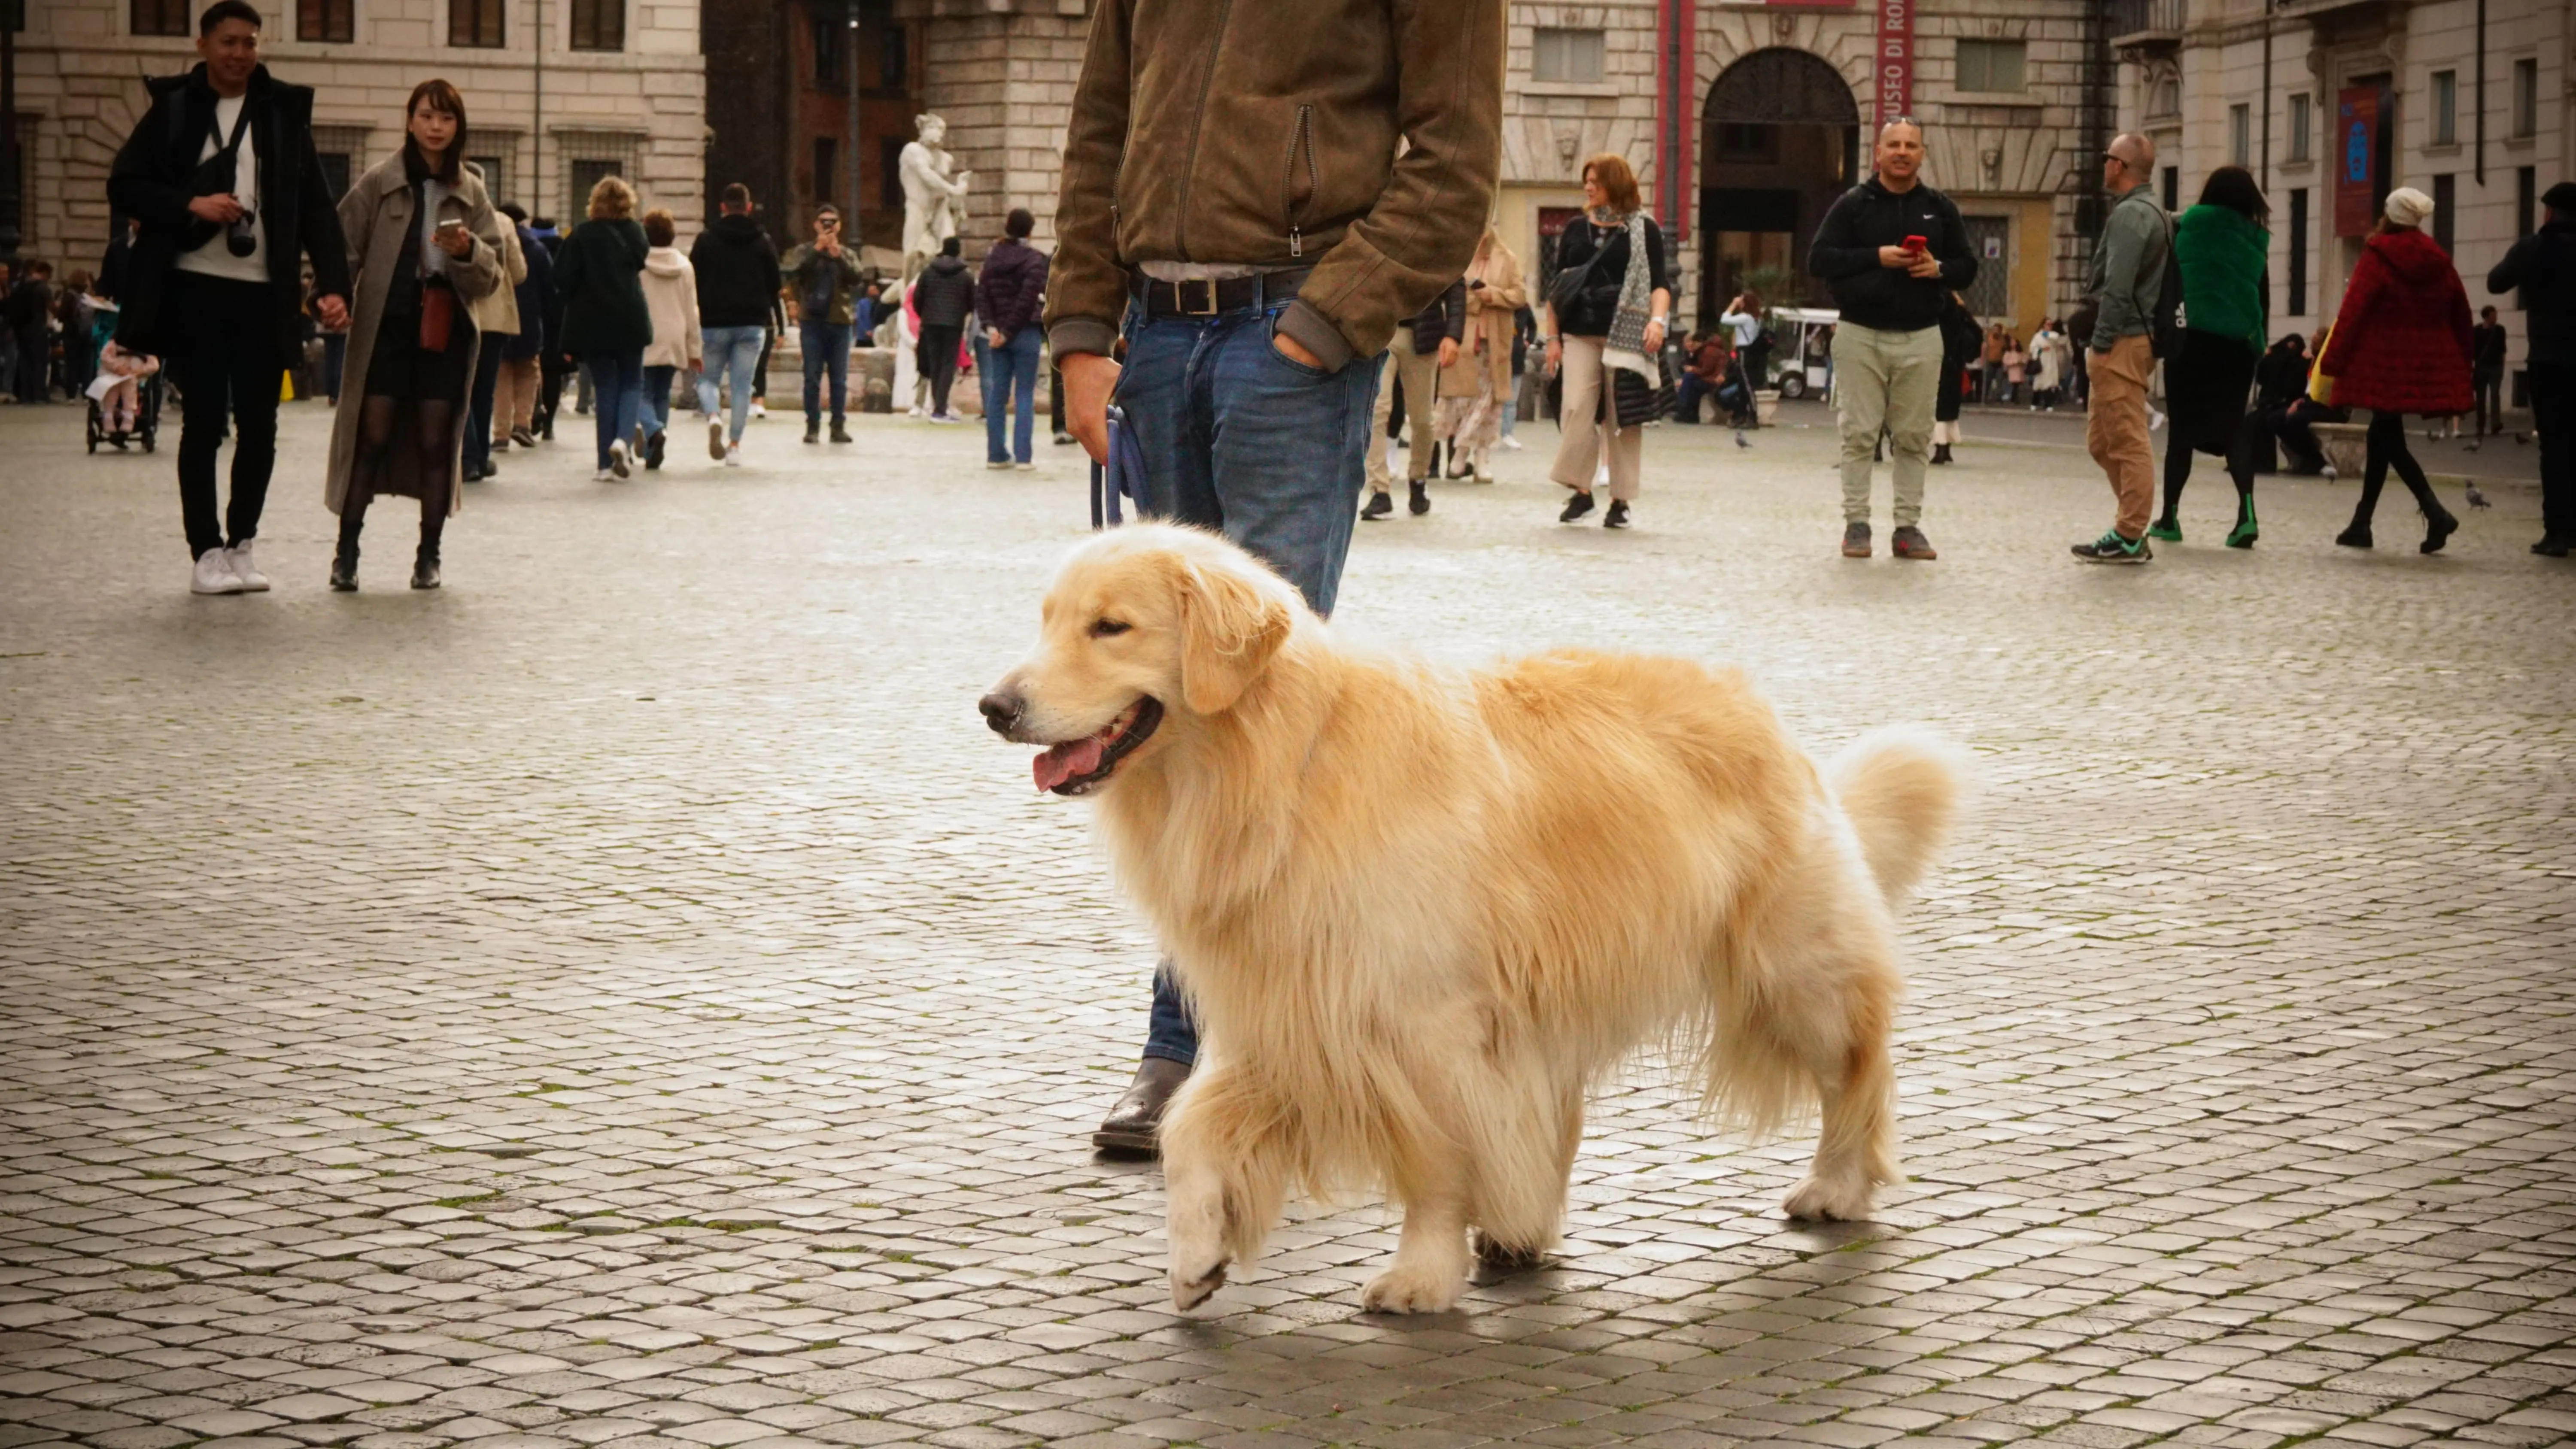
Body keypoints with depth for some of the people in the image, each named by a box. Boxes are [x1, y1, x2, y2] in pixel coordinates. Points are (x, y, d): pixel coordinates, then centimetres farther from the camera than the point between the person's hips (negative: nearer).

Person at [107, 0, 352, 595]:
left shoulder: (284, 112, 6)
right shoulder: (173, 108, 3)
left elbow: (316, 208, 3)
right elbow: (124, 187, 2)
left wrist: (333, 284, -8)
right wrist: (190, 205, -14)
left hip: (264, 294, 2)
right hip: (194, 290, -2)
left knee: (259, 426, 5)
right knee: (204, 423, 1)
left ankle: (240, 545, 19)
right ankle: (205, 551, 8)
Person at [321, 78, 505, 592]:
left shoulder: (471, 193, 8)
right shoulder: (380, 183, 1)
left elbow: (492, 275, 7)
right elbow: (344, 247, -1)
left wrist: (468, 252, -14)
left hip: (444, 328, 2)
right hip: (385, 324, -2)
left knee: (436, 441, 4)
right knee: (371, 437, -3)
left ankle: (429, 555, 12)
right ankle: (347, 551, 4)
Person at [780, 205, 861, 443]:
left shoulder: (847, 254, 12)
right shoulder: (803, 252, 8)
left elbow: (855, 278, -7)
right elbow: (794, 273, -12)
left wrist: (837, 255, -15)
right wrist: (817, 250, -14)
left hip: (839, 321, 1)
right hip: (812, 320, -1)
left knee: (840, 379, 2)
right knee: (812, 377, -2)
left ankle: (839, 426, 6)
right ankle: (813, 426, 3)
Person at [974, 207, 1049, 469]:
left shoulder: (993, 257, 9)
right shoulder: (1034, 259, -8)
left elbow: (982, 293, 2)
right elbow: (1028, 299, -15)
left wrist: (990, 326, -5)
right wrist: (1009, 332, -11)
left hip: (998, 334, 5)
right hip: (1025, 333, -5)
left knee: (997, 393, 8)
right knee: (1025, 395, -1)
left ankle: (996, 454, 8)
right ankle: (1023, 455, -4)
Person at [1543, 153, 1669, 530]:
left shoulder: (1644, 230, 5)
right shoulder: (1576, 230, 13)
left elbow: (1660, 283, 0)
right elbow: (1557, 287, 15)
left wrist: (1657, 320, -17)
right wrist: (1552, 337, 9)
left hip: (1625, 336, -3)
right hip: (1579, 335, 3)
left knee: (1622, 418, -1)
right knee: (1576, 410, -10)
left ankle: (1621, 500, 6)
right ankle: (1580, 491, -3)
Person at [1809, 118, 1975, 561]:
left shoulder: (1940, 208, 10)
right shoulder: (1852, 204, 2)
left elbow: (1967, 267, 13)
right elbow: (1819, 259, -4)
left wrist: (1939, 269, -9)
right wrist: (1877, 257, -14)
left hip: (1920, 337, 2)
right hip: (1860, 335, -2)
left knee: (1914, 437, 2)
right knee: (1859, 434, -2)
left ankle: (1908, 526, 7)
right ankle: (1856, 524, 5)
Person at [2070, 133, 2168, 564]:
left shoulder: (2130, 215, -12)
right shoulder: (2155, 214, 19)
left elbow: (2118, 288, -20)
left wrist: (2101, 344, -17)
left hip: (2122, 344, -10)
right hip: (2137, 338, 10)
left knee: (2127, 442, -7)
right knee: (2102, 441, 13)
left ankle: (2129, 539, -6)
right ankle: (2131, 527, 14)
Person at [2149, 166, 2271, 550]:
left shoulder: (2187, 226, 1)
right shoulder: (2256, 239, 9)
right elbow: (2264, 300, 11)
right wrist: (2258, 344, 16)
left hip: (2192, 335, -2)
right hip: (2239, 343, 2)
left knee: (2183, 425, 5)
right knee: (2233, 425, 6)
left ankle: (2170, 516, 9)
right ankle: (2246, 511, -12)